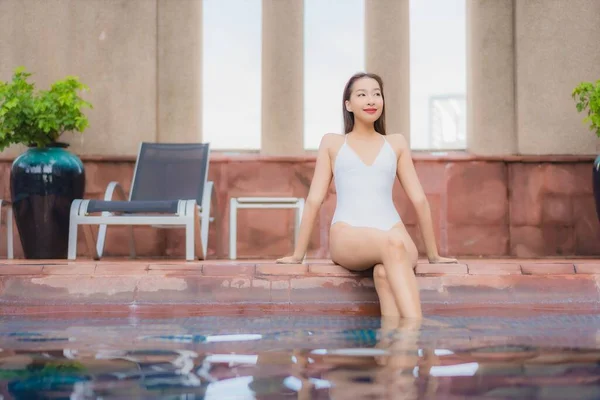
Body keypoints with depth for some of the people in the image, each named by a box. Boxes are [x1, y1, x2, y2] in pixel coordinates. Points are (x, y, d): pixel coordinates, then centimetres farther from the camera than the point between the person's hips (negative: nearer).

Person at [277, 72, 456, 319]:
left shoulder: (396, 144, 19)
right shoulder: (332, 143, 16)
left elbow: (419, 199, 19)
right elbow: (314, 200, 13)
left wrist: (433, 255, 19)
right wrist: (297, 255, 12)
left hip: (393, 232, 2)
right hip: (347, 236, -2)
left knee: (385, 273, -37)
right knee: (393, 244, -38)